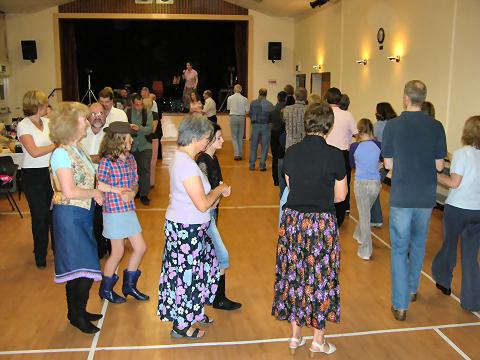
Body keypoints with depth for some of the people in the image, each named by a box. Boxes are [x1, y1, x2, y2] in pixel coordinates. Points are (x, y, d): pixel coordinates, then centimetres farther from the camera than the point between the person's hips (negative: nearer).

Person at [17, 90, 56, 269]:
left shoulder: (47, 122, 7)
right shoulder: (23, 126, -9)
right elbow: (34, 152, -17)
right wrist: (57, 144, -14)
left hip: (52, 172, 4)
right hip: (34, 175, -4)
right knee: (40, 215, 5)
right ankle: (40, 254, 23)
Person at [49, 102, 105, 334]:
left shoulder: (79, 149, 9)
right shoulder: (62, 154, -18)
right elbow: (69, 191, -22)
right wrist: (95, 193, -11)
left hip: (82, 214, 8)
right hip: (69, 216, -8)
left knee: (78, 269, 17)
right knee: (83, 269, -2)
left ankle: (77, 311, 30)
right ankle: (77, 315, 16)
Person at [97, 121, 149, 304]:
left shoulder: (130, 159, 4)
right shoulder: (107, 162, -16)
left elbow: (135, 182, 8)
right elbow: (98, 184, -19)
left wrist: (131, 193, -12)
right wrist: (117, 190, -21)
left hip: (129, 210, 7)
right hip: (114, 211, -7)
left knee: (140, 248, 11)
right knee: (118, 252, 6)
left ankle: (129, 285, 30)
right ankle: (105, 289, 29)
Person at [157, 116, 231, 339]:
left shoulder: (181, 158, 7)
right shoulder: (187, 164, -25)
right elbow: (203, 204, -25)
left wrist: (216, 193, 5)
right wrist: (219, 190, -9)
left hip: (184, 226, 10)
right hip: (187, 230, -10)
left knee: (199, 269, 23)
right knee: (187, 274, 5)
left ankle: (193, 312, 40)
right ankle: (181, 326, 22)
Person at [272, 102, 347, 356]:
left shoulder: (291, 152, -1)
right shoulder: (334, 155, -11)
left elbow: (290, 186, 9)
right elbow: (340, 195, -2)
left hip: (292, 220, 3)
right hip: (322, 223, -3)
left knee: (294, 275, 15)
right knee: (320, 278, 10)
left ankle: (295, 335, 28)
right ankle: (318, 341, 23)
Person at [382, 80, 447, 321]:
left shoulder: (393, 125, -10)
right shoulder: (436, 127, -5)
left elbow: (388, 164, -5)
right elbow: (439, 165, -1)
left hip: (401, 196, -3)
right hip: (426, 196, 3)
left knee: (399, 248, 5)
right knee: (418, 243, 22)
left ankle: (400, 305, 5)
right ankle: (412, 289, 38)